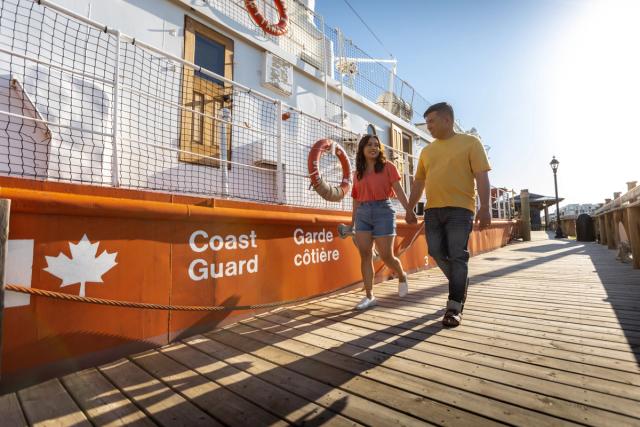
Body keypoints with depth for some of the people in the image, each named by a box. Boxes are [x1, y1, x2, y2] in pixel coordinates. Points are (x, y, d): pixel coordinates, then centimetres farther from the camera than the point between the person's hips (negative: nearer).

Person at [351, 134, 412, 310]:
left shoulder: (388, 166, 3)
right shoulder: (358, 172, 14)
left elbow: (399, 191, -4)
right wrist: (352, 223, 14)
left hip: (383, 211, -4)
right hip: (363, 214, 4)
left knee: (386, 256, -1)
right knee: (365, 255, -1)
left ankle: (402, 276, 32)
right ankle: (369, 296, 8)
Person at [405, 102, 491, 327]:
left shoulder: (470, 142, 4)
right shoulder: (427, 150, 18)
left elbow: (482, 177, -4)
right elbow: (418, 181, 18)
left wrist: (485, 206, -14)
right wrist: (410, 208, 13)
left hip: (460, 209, -5)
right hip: (432, 210, 5)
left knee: (457, 256, -5)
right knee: (437, 253, 5)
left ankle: (454, 307, 2)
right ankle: (461, 284, 31)